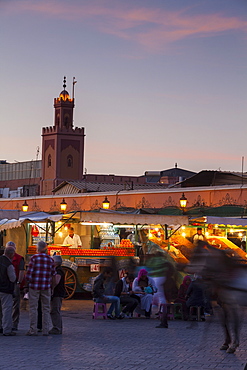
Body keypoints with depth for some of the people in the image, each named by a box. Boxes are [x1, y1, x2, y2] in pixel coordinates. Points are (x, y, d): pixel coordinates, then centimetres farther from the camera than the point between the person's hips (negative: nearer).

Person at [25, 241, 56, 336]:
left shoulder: (34, 258, -5)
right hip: (46, 287, 3)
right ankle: (45, 330, 6)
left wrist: (28, 281, 9)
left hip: (34, 286, -3)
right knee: (46, 308, 8)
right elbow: (53, 275, 6)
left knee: (33, 308, 2)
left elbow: (29, 272, -10)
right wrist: (51, 287, 15)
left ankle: (33, 330, -1)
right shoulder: (50, 259, 5)